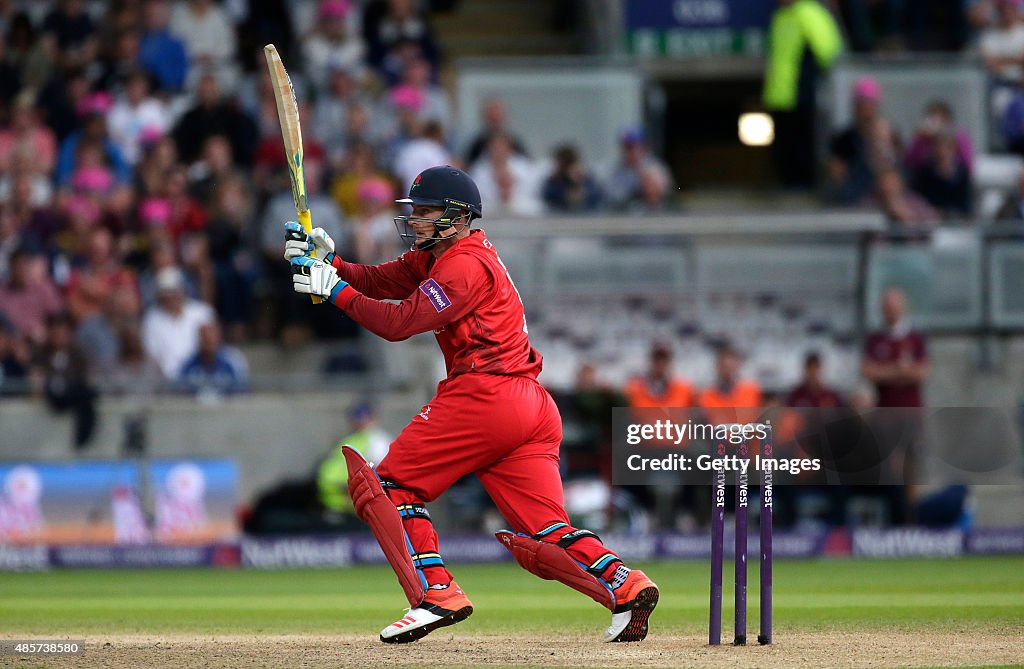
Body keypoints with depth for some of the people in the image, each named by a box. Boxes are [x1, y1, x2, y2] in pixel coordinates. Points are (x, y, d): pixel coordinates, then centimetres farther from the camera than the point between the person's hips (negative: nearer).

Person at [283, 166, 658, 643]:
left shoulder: (465, 265, -9)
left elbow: (399, 322, -15)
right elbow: (379, 281, 20)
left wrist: (335, 289, -7)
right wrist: (328, 260, 6)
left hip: (484, 394, -10)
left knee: (389, 484, -1)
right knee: (544, 532, 4)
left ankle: (436, 592, -13)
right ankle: (624, 585, -18)